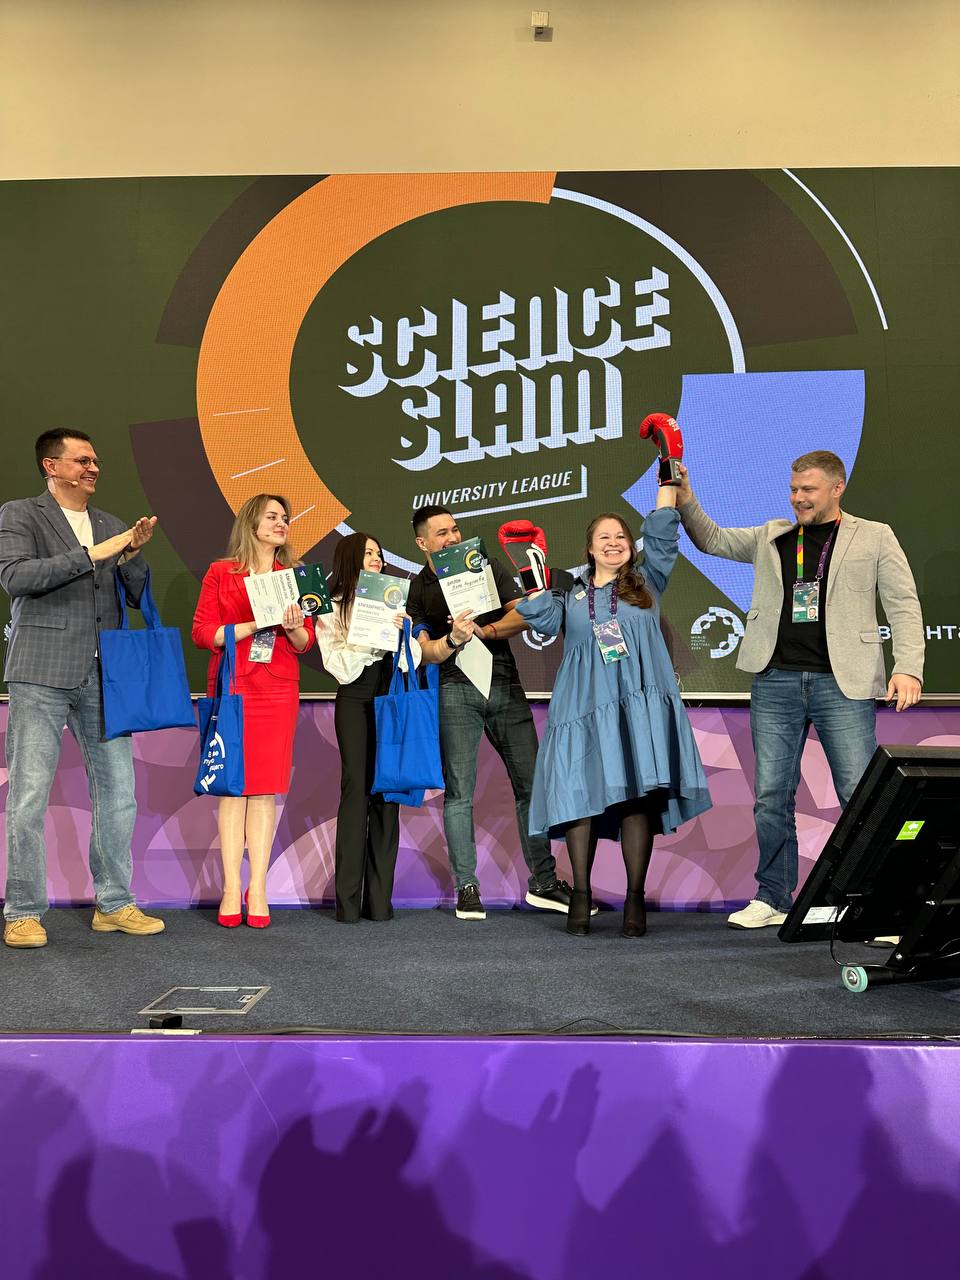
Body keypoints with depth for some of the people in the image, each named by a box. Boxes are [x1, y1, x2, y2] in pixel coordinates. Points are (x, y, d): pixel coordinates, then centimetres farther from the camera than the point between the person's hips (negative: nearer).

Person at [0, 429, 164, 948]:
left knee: (118, 795, 5)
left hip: (103, 676, 5)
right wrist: (92, 554, -17)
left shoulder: (112, 525, 17)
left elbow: (141, 595, 15)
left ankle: (114, 904, 16)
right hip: (42, 674, -5)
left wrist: (134, 552, -5)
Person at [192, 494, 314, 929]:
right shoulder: (220, 573, 6)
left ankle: (257, 889, 2)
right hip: (231, 688, -2)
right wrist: (254, 623, -12)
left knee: (266, 788, -1)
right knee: (233, 786, -3)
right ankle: (231, 889, 1)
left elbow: (305, 642, 12)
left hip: (278, 691, 2)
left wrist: (293, 627, -11)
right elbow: (201, 632, -2)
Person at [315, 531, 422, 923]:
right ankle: (348, 899, -7)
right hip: (356, 699, -3)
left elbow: (413, 659, 11)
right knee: (356, 787, -9)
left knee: (386, 791, -2)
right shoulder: (332, 608, 8)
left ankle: (379, 898, 0)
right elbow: (340, 665, -3)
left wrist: (401, 630, -6)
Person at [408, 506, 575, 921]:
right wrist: (453, 639, -21)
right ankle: (467, 887, 4)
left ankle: (543, 883, 10)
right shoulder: (417, 589, 7)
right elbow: (427, 652, -1)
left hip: (505, 685, 2)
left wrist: (483, 631, -13)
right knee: (459, 791, -4)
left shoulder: (487, 567, 11)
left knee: (531, 782, 1)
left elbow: (523, 614, 2)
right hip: (456, 689, -2)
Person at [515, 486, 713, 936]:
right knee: (581, 796, -5)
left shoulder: (646, 583, 18)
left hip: (640, 704, -1)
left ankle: (635, 898, -3)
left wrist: (667, 481, 11)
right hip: (585, 705, 1)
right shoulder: (571, 595, 20)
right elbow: (544, 619, 6)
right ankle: (581, 896, 3)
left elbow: (662, 533, 13)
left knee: (639, 796, -8)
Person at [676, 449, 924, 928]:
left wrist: (908, 667, -9)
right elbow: (712, 540, 16)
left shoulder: (875, 538, 7)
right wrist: (685, 499, 0)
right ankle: (773, 898, 16)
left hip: (842, 683, -3)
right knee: (772, 797, 6)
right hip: (775, 682, 3)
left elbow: (904, 605, 3)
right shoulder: (771, 537, 14)